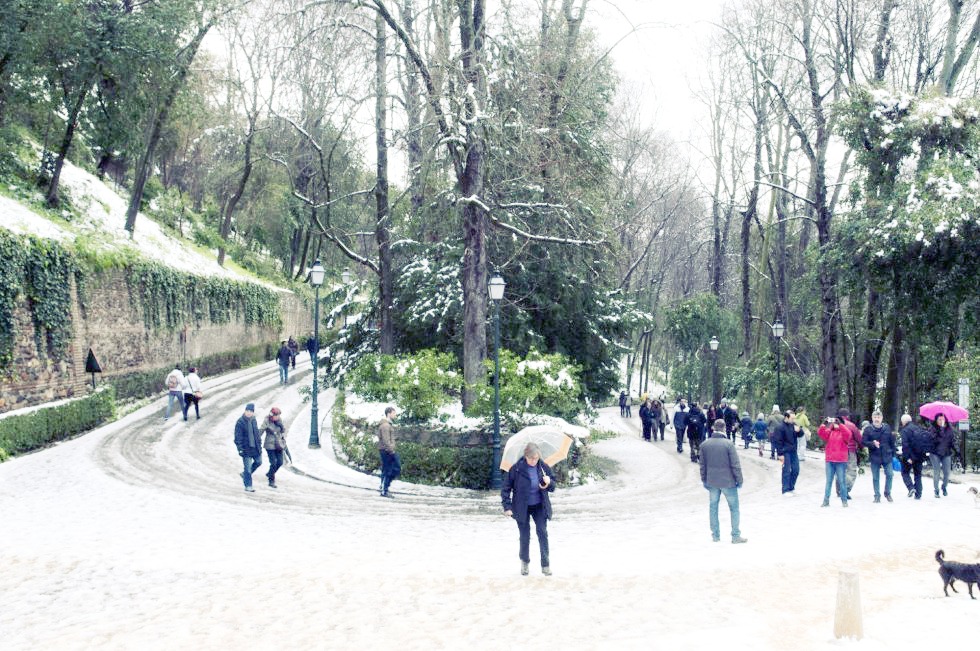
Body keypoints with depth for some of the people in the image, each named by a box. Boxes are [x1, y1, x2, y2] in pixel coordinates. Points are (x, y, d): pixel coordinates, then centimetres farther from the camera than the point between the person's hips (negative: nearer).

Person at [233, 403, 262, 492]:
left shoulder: (253, 420, 6)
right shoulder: (240, 422, -15)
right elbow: (238, 437, -14)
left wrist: (259, 444, 17)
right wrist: (240, 448, -19)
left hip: (255, 447, 7)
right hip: (246, 448, -7)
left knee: (258, 462, 21)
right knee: (248, 467, -2)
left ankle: (245, 474, 39)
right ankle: (248, 486, 9)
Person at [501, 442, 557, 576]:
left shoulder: (544, 467, -7)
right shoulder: (516, 469, -14)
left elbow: (552, 487, 5)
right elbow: (506, 488, -5)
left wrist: (548, 483, -19)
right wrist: (507, 506, -10)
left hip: (540, 506, 1)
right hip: (522, 507, -1)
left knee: (542, 533, -8)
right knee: (525, 536, 7)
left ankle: (546, 565, -2)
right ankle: (524, 561, 29)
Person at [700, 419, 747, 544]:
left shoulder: (705, 444, -2)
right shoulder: (728, 444, -16)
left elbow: (702, 465, 7)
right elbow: (735, 464, -13)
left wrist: (704, 480, 17)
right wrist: (739, 480, -2)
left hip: (712, 482, 4)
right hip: (728, 482, -4)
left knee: (713, 507, 14)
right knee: (734, 508, 7)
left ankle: (715, 535, 18)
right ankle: (736, 536, 9)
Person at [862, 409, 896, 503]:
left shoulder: (887, 428, 1)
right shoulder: (868, 429, -5)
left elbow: (892, 441, 8)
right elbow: (863, 442, -5)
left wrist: (893, 453, 8)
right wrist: (872, 443, -22)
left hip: (887, 456, 1)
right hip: (874, 457, -1)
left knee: (889, 474, 0)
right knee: (875, 477, 5)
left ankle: (888, 493, 20)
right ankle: (877, 496, 15)